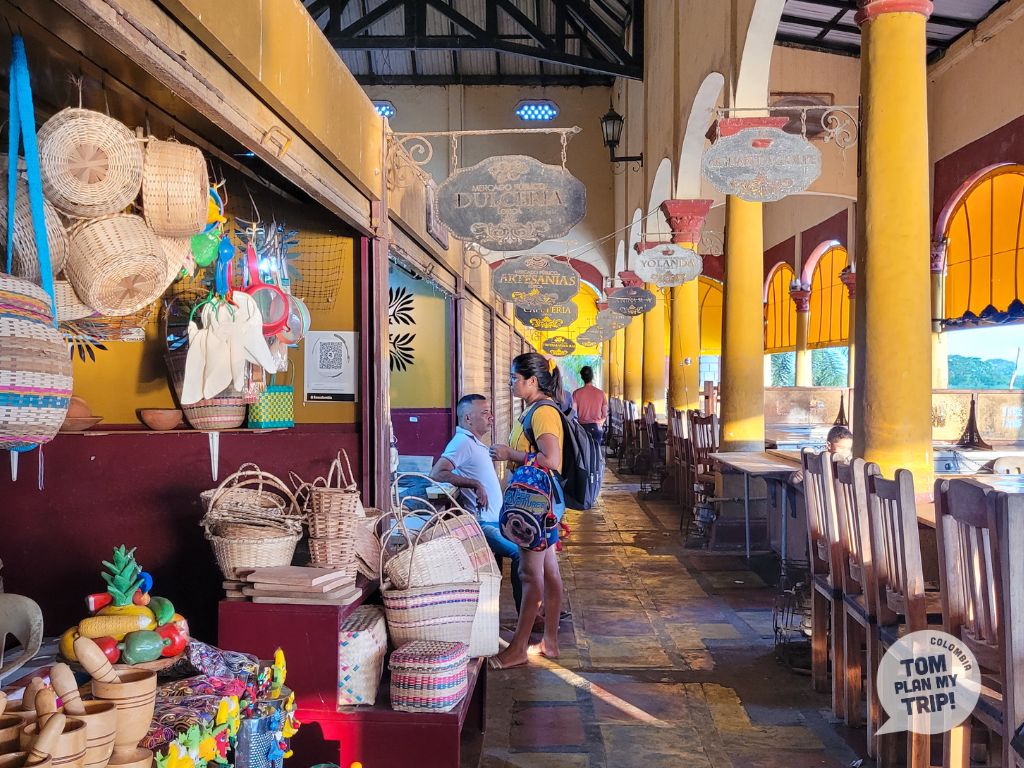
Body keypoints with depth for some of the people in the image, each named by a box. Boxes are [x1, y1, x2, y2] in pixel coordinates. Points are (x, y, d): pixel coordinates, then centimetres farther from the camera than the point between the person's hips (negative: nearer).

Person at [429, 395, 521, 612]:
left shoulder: (477, 443, 19)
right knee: (520, 553, -20)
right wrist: (475, 484, -28)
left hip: (492, 521, 10)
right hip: (481, 523, -10)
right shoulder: (463, 442, -13)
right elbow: (437, 473, -26)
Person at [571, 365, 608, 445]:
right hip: (596, 427, 1)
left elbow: (574, 413, -4)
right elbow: (605, 415, 5)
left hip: (582, 426, -1)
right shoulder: (601, 393, 2)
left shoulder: (577, 393, -3)